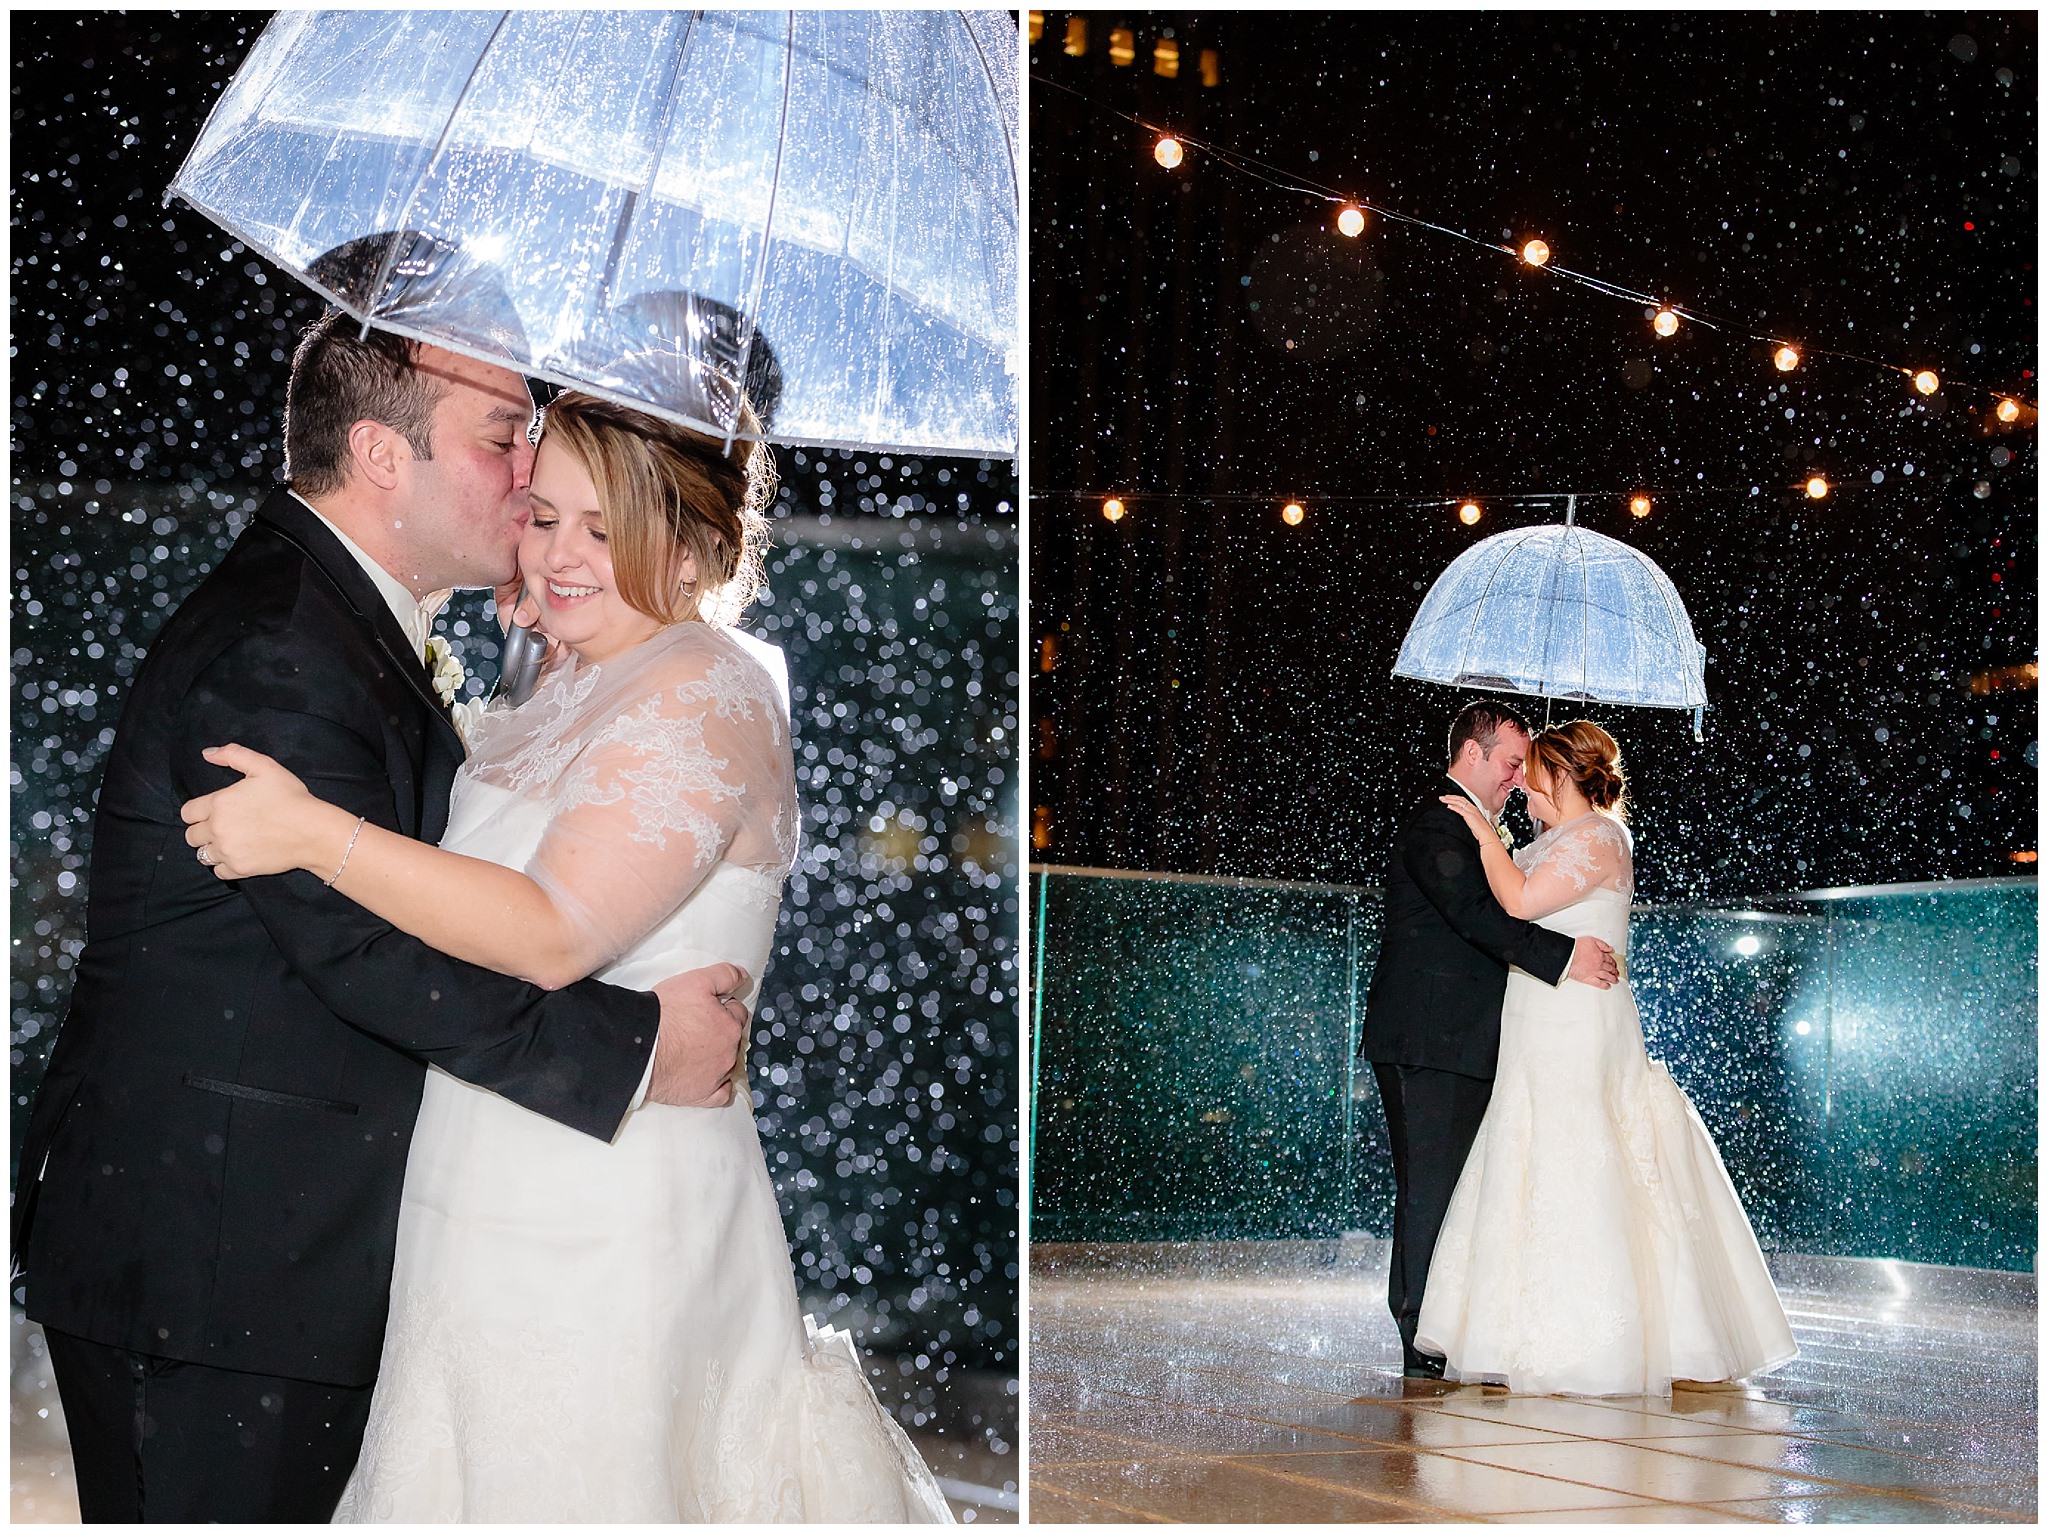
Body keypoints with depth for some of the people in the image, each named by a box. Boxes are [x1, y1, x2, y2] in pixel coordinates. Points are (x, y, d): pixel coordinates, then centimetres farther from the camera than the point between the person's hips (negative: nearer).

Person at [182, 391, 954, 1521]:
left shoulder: (706, 694, -15)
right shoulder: (574, 688, 14)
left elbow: (554, 933, -25)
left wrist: (311, 832, -24)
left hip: (603, 1211, -9)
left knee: (560, 1478, 1)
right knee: (487, 1465, 14)